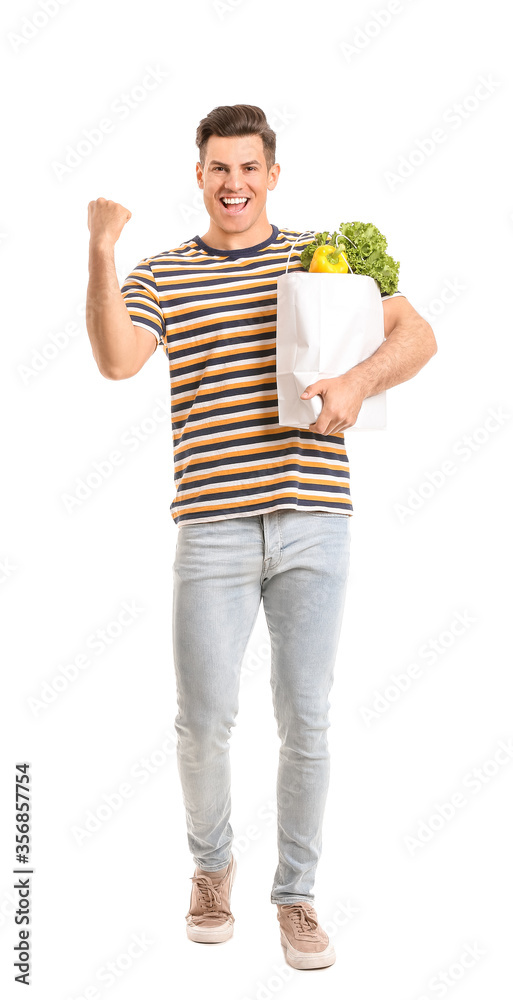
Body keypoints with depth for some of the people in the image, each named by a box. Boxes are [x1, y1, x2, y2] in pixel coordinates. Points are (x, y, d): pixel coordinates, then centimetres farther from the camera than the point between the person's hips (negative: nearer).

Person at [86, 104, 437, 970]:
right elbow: (116, 360, -10)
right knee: (204, 717, 0)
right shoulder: (160, 276, 8)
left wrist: (360, 380, -11)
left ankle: (297, 895, 21)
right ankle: (212, 865, 29)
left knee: (306, 719, 3)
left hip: (313, 523, 1)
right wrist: (101, 250, -16)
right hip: (212, 529, 0)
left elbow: (417, 335, 8)